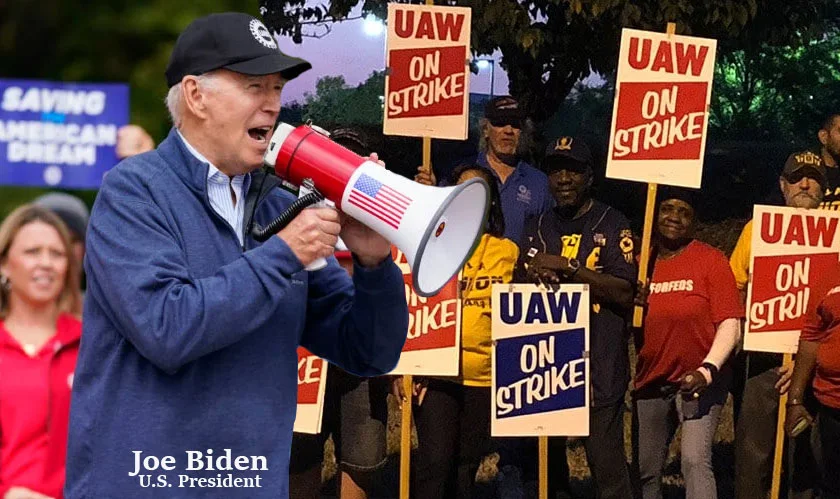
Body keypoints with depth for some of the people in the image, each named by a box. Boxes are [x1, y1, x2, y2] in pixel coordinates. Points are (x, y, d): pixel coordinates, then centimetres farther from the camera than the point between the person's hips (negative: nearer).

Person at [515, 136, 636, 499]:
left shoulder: (612, 225, -1)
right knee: (545, 461, 13)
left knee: (606, 461, -10)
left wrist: (568, 268, -19)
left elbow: (624, 293, -12)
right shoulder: (536, 228, 14)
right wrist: (531, 275, -8)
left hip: (599, 365, -5)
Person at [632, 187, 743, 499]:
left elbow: (730, 323, -10)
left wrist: (708, 369, -23)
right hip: (650, 381, 5)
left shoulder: (711, 260, -4)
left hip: (699, 381, -5)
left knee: (695, 459, -21)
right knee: (645, 470, 11)